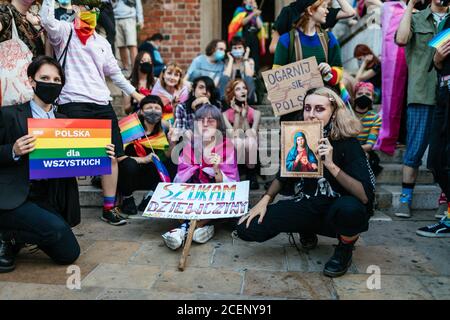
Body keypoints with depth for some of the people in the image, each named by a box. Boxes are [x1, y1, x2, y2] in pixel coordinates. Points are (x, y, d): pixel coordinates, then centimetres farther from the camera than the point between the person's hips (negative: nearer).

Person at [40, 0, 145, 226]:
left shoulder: (102, 42, 21)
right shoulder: (64, 31, 4)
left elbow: (114, 72, 25)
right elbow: (47, 20, -18)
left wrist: (133, 93, 25)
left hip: (102, 105, 6)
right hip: (73, 104, -5)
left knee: (112, 156, 2)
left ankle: (109, 208, 12)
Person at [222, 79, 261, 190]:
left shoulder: (255, 113, -3)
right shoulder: (225, 114, -5)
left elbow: (252, 135, -17)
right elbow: (233, 135, -18)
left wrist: (244, 115, -16)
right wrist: (237, 114, -16)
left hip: (251, 152, 1)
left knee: (250, 141, -33)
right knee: (238, 141, -34)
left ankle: (251, 176, -17)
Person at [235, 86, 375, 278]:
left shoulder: (347, 144, -16)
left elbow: (366, 196, -26)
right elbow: (284, 176, 11)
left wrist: (330, 165, -34)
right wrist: (265, 200, -3)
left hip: (336, 209, -3)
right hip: (306, 206, 4)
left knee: (349, 207, -40)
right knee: (246, 228, -12)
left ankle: (346, 247, -2)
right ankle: (307, 229, 13)